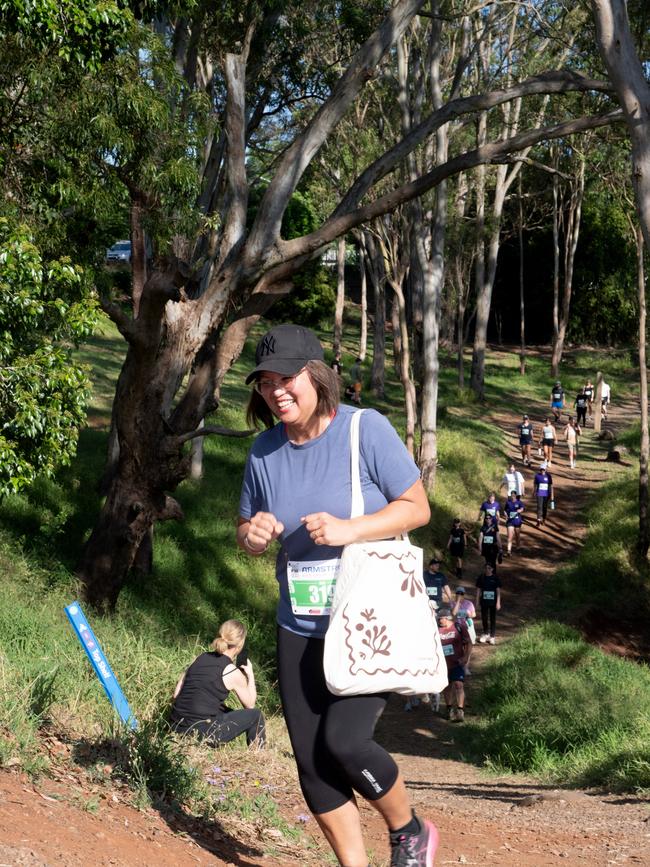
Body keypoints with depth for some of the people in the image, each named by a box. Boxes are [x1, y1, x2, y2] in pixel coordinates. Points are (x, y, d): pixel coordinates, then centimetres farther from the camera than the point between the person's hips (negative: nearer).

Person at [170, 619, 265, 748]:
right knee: (256, 715, 12)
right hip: (203, 733, -6)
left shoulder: (201, 658, 8)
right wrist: (250, 675, 18)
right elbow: (250, 704, 8)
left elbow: (176, 694, 9)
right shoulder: (233, 672, -7)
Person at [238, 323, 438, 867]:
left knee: (344, 741, -18)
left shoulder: (366, 430, -12)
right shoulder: (265, 450, 3)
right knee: (312, 761, 6)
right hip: (301, 628, 6)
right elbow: (248, 533, 14)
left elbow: (418, 508, -10)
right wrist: (253, 536, -11)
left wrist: (348, 530, -23)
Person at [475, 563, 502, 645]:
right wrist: (477, 601, 5)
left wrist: (498, 602, -9)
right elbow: (478, 590, 6)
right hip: (484, 601, 2)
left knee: (493, 619, 3)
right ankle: (486, 634, 28)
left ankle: (492, 636, 12)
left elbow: (498, 591, -4)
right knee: (484, 618, 9)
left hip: (493, 602, -2)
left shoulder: (496, 578, -4)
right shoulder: (481, 578, 1)